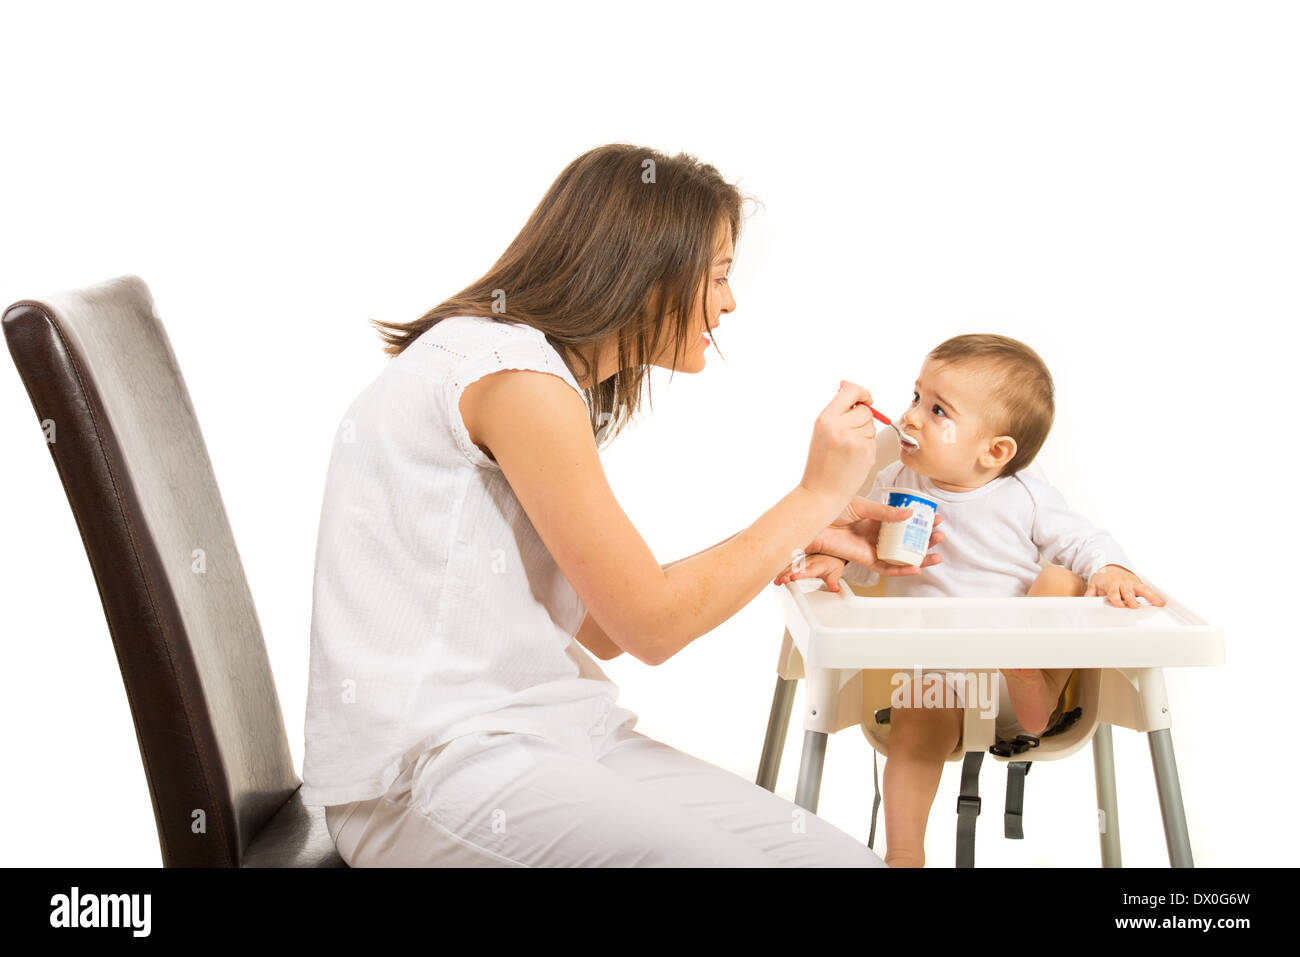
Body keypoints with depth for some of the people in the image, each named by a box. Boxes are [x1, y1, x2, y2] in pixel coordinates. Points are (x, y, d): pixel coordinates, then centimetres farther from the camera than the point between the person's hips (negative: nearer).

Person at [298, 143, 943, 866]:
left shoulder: (548, 378, 17)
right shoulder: (509, 366, -14)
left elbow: (601, 625, 13)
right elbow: (650, 624, -13)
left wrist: (797, 542, 14)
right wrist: (815, 494, -2)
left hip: (541, 737, 9)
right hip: (427, 771, -9)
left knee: (849, 858, -8)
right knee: (729, 857, -26)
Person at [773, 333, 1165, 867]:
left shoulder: (1025, 500, -2)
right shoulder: (895, 487, 2)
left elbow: (1081, 541, 3)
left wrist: (1111, 572, -19)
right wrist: (831, 561, -12)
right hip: (937, 668, 1)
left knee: (1062, 581, -20)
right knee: (916, 718, -27)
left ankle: (1037, 697, -20)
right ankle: (902, 854, -18)